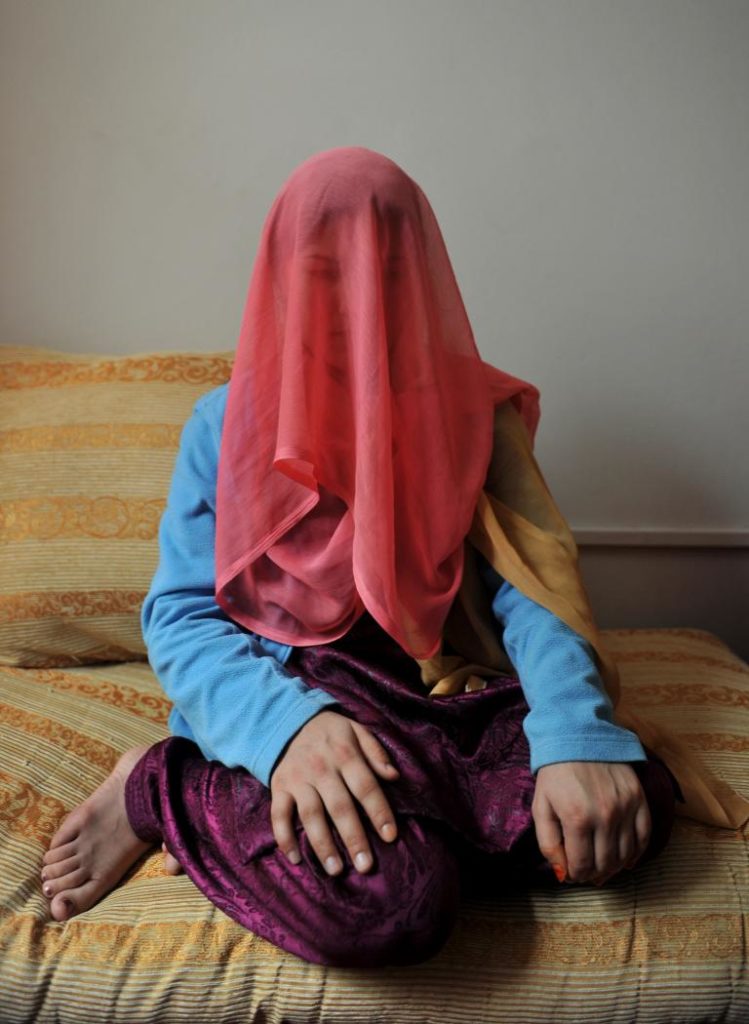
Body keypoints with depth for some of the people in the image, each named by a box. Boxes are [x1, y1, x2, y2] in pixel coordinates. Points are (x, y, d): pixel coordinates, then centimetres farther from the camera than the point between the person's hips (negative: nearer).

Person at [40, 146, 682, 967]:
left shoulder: (470, 413, 7)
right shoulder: (227, 422, 3)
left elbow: (527, 589, -4)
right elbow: (179, 617, -4)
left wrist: (576, 734, -25)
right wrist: (286, 722, -26)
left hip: (444, 696, 5)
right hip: (290, 693, -4)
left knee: (635, 803, -26)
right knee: (385, 899, -35)